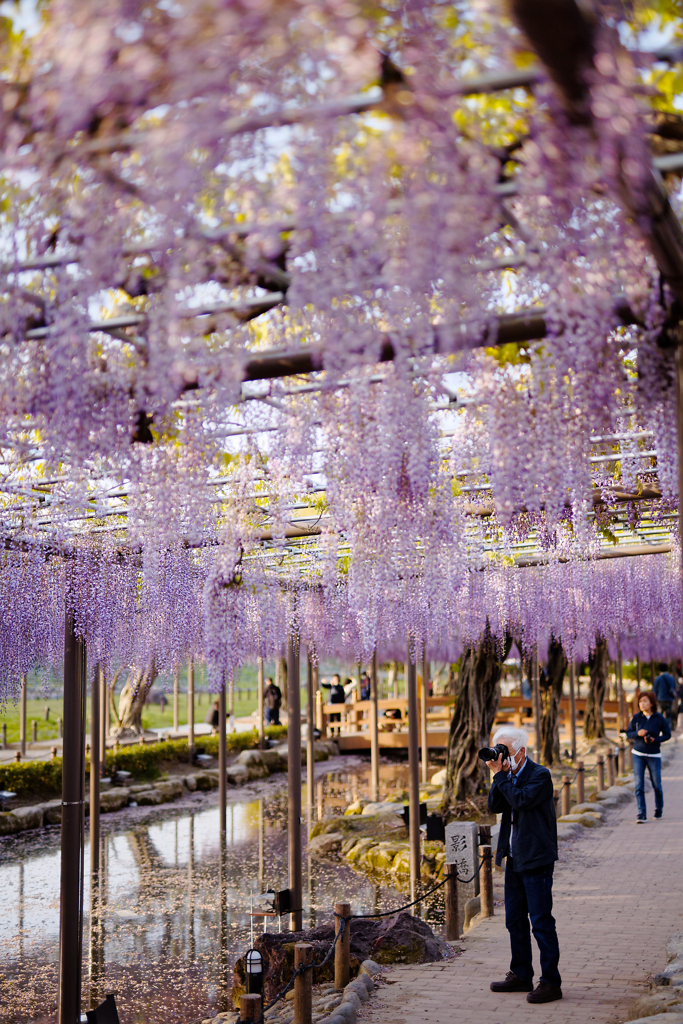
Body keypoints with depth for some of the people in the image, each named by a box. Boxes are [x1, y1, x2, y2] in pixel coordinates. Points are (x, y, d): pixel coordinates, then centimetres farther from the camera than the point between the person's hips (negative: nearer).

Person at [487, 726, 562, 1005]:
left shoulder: (540, 775, -11)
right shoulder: (509, 777, 11)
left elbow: (521, 801, -24)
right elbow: (495, 806, 1)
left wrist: (501, 776, -17)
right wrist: (497, 776, -9)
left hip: (536, 861, -8)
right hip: (514, 859, 8)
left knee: (541, 922, -5)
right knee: (515, 920, 14)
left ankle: (551, 982, 2)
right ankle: (521, 976, 26)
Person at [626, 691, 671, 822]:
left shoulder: (659, 718, -9)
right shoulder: (637, 717, -4)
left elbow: (667, 734, -1)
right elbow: (629, 734, 3)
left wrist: (655, 740, -17)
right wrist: (638, 733, -18)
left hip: (654, 756, -1)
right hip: (638, 754, 1)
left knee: (656, 785, 8)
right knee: (639, 785, -7)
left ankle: (659, 808, 34)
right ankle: (641, 814, -6)